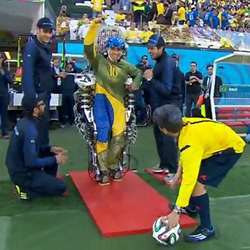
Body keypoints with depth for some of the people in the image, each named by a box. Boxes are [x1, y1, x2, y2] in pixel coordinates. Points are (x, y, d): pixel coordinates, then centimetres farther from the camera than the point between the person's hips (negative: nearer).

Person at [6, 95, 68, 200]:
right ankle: (26, 190, -1)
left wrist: (51, 149, 2)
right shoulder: (30, 129, -28)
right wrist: (55, 160, -15)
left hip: (19, 166, 9)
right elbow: (31, 162, -27)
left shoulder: (25, 121, 1)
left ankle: (47, 183, 18)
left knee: (53, 154, 14)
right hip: (22, 173, -9)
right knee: (60, 187, -5)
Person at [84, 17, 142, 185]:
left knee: (119, 136, -2)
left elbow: (138, 73, 25)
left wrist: (135, 84, 5)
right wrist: (95, 26, -19)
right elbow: (88, 46, -11)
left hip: (118, 102, 3)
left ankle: (113, 166, 22)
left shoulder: (125, 66, 11)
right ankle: (104, 169, 2)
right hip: (101, 99, -3)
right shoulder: (99, 60, 2)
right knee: (103, 132, -13)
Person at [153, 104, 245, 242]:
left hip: (230, 146, -9)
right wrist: (179, 173, 4)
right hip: (218, 139, 9)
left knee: (197, 183, -16)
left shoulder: (190, 145, -35)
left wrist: (176, 211, -32)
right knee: (190, 172, 13)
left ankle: (207, 228, 1)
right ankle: (192, 206, 37)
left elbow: (189, 179, -35)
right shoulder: (184, 124, -13)